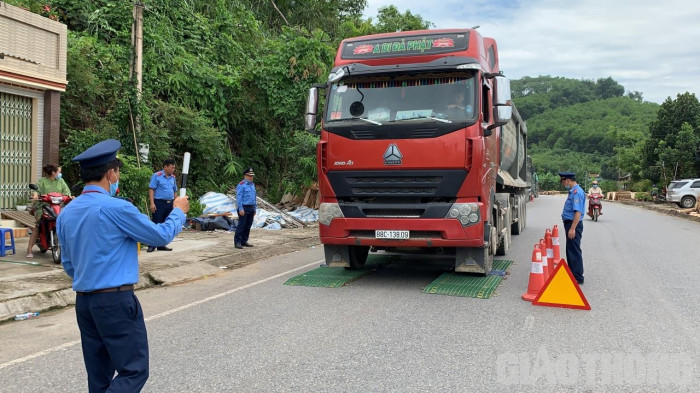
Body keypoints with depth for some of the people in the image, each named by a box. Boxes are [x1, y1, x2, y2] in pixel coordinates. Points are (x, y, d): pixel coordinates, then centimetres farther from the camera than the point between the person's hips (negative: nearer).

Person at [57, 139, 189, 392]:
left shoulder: (66, 213, 8)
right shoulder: (117, 208, -16)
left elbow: (67, 263, 18)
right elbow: (161, 236, -4)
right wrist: (178, 212, 13)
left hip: (83, 301, 8)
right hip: (116, 301, -8)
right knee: (134, 370, -1)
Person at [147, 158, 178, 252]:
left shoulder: (173, 177, 14)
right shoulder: (157, 176, -5)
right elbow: (151, 189, -10)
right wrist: (152, 203, -17)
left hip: (170, 204, 7)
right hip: (159, 203, -6)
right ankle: (152, 245, -1)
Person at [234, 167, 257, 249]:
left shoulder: (252, 184, 14)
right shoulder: (241, 185, -10)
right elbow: (238, 197, -15)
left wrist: (254, 209, 16)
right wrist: (240, 209, -21)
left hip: (251, 208, 8)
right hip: (243, 208, -8)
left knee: (248, 226, 8)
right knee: (241, 225, -7)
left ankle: (244, 241, 14)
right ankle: (237, 242, -3)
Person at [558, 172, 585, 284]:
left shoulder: (577, 192, -19)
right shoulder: (572, 191, 13)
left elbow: (578, 212, -25)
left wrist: (572, 229, -27)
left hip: (574, 224, -10)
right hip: (570, 224, 10)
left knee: (574, 251, -4)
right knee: (570, 250, 17)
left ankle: (578, 277, 4)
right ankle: (572, 274, 28)